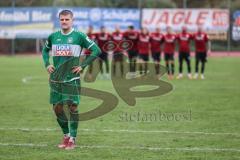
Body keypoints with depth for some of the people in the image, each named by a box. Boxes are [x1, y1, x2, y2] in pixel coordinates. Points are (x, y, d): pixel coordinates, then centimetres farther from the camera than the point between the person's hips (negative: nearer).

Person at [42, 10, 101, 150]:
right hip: (56, 78, 4)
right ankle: (66, 135, 22)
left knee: (72, 106, -8)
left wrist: (83, 66, -8)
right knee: (57, 107, 5)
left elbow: (97, 50, -4)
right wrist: (47, 64, 10)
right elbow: (45, 50, 26)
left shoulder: (79, 36, -5)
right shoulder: (53, 37, 7)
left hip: (72, 78, -4)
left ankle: (72, 139, 0)